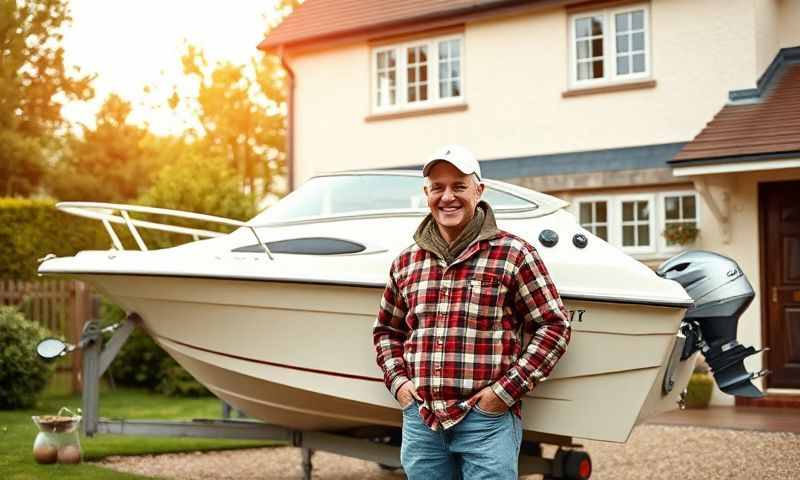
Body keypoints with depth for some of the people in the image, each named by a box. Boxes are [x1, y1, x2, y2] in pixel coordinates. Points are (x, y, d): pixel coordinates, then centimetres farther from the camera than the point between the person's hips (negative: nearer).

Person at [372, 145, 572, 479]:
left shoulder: (513, 255, -2)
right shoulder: (405, 263, 12)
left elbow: (554, 326, -2)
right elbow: (386, 329, 24)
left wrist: (508, 389, -9)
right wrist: (396, 379, 6)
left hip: (487, 419, -4)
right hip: (419, 421, 4)